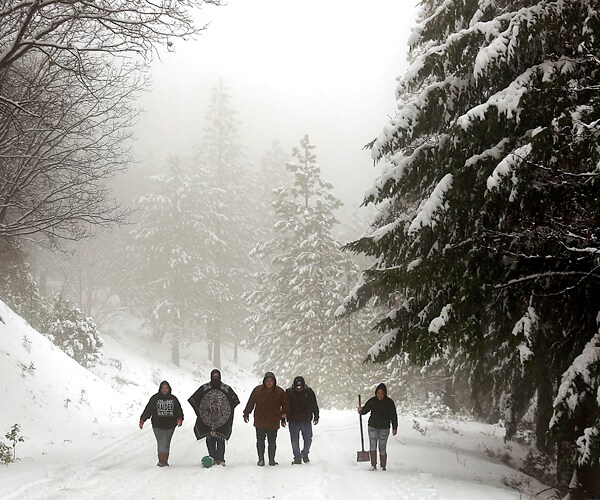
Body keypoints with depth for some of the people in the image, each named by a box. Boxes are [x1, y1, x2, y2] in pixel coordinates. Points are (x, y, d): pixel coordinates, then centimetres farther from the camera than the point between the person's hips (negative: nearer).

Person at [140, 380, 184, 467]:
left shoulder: (173, 399, 9)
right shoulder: (155, 398, 2)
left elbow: (178, 410, 5)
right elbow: (148, 409, 1)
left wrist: (180, 419, -12)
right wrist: (142, 420, -4)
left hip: (170, 425, 3)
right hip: (158, 425, -3)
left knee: (167, 443, 10)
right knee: (161, 442, -15)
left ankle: (165, 461, 18)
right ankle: (161, 460, -18)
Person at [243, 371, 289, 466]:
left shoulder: (280, 392, -1)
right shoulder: (257, 390, -1)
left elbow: (285, 404, 9)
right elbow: (250, 403, 8)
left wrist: (284, 413, -3)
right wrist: (246, 414, 9)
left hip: (273, 423, 0)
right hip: (260, 422, 0)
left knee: (272, 442, 6)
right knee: (260, 442, 6)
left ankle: (272, 459, 17)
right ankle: (261, 459, 17)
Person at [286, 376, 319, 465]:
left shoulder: (309, 392, -1)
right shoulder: (289, 392, -2)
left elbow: (314, 406, 8)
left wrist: (316, 417, 6)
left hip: (306, 421, 1)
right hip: (293, 421, 0)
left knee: (308, 439, 6)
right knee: (295, 441, 2)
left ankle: (305, 454, 28)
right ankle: (297, 458, 12)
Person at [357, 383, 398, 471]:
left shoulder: (389, 402, -4)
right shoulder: (372, 401, -1)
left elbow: (394, 416, 1)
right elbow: (365, 410, 5)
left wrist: (395, 428, -1)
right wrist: (360, 410, -18)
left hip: (384, 428, -1)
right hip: (373, 427, 1)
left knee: (382, 448, 0)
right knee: (372, 446, -8)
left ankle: (383, 467, 10)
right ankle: (373, 465, -3)